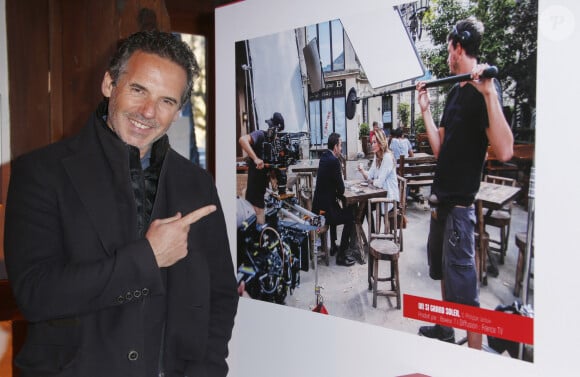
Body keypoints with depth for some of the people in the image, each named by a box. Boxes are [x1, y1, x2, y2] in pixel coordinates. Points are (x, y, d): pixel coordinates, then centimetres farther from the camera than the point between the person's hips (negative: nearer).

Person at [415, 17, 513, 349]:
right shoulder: (454, 92, 10)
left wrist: (489, 93, -36)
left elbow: (505, 151, -29)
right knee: (442, 271, 24)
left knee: (463, 287, -4)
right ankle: (445, 330, 44)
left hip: (459, 205, -10)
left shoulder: (484, 87, -16)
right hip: (441, 200, 10)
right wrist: (425, 109, 14)